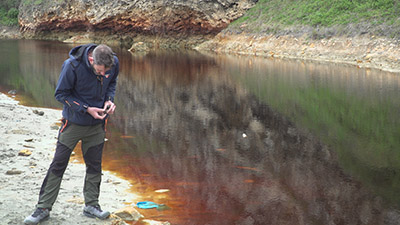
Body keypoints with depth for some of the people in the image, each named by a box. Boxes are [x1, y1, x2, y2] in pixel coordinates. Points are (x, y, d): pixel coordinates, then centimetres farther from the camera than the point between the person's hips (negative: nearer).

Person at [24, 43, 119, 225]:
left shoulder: (114, 63, -14)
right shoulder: (72, 66, -27)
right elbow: (61, 93, -15)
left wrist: (109, 100, -11)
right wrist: (86, 109, -22)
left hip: (97, 123, 3)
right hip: (74, 122, -3)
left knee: (94, 165, 9)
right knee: (58, 165, 0)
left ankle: (91, 205, 23)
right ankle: (43, 208, 9)